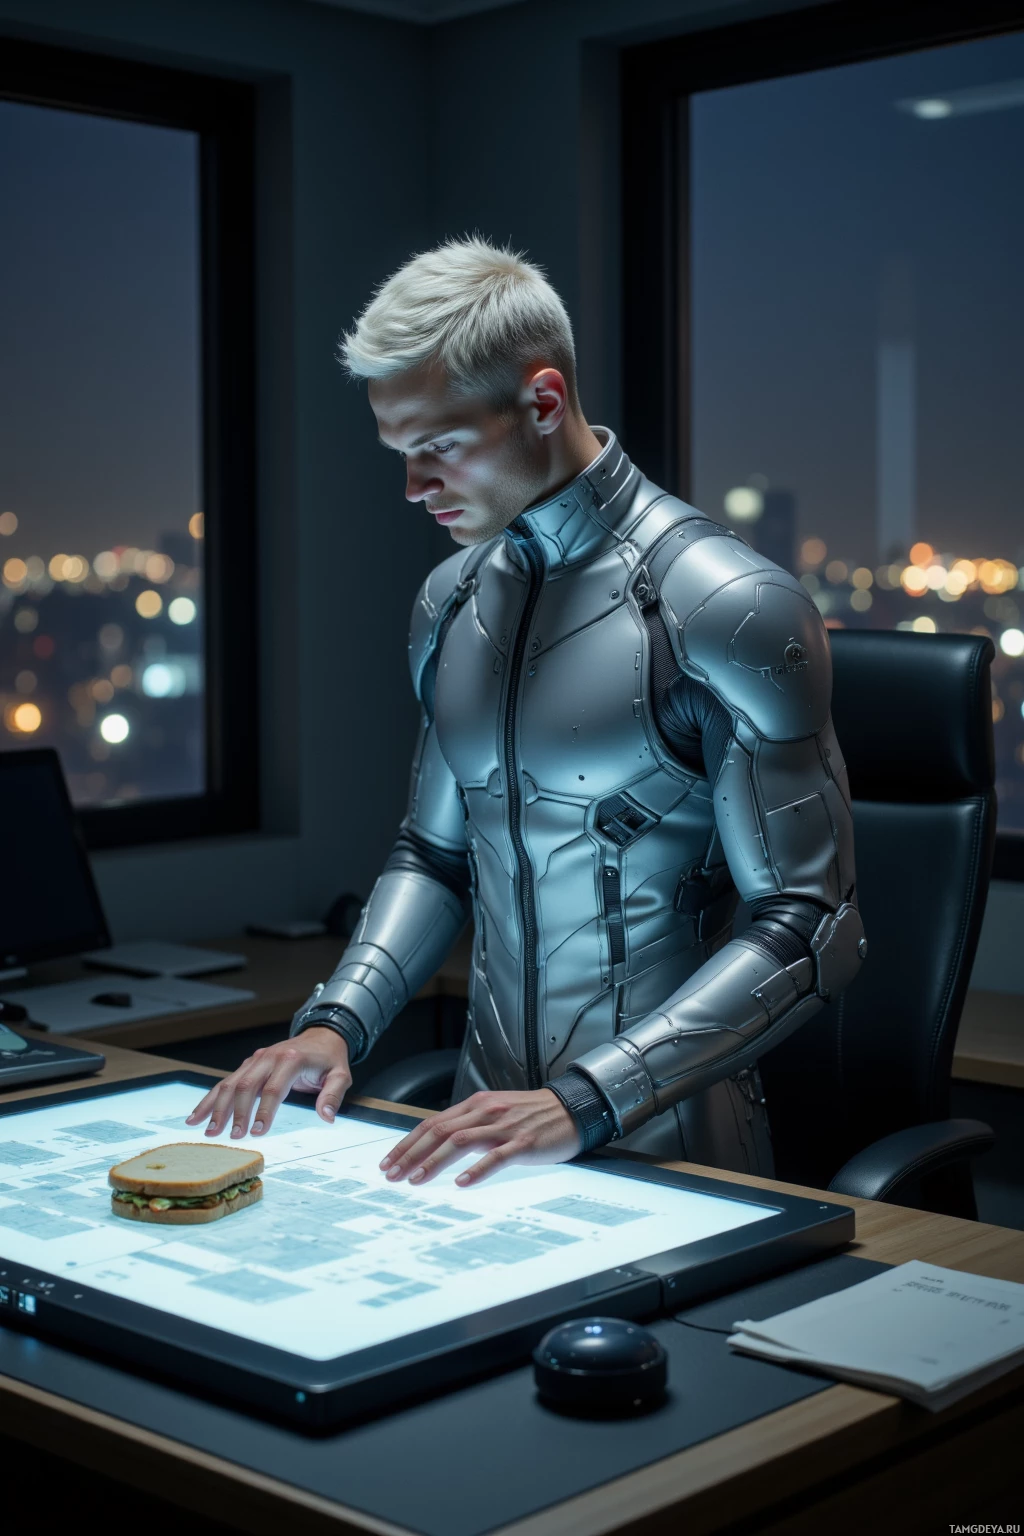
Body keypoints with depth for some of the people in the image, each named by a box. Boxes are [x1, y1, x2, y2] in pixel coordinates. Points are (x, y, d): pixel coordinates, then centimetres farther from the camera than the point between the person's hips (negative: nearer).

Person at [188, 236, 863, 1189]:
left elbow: (809, 931, -14)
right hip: (489, 1121, 5)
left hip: (664, 1146, -5)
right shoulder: (449, 601, 9)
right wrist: (336, 1023, 2)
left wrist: (582, 1102, -21)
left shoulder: (729, 607, -12)